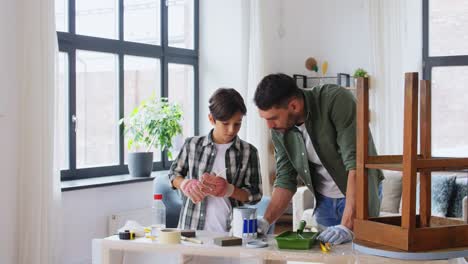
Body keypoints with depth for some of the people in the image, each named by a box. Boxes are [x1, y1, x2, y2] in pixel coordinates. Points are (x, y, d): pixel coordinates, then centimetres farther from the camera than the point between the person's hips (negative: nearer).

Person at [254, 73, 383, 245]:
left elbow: (356, 164, -32)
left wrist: (347, 226, -37)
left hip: (358, 195, -4)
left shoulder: (337, 101, -27)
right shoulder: (279, 129, -9)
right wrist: (266, 221, -18)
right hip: (324, 201, 5)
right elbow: (285, 180, -1)